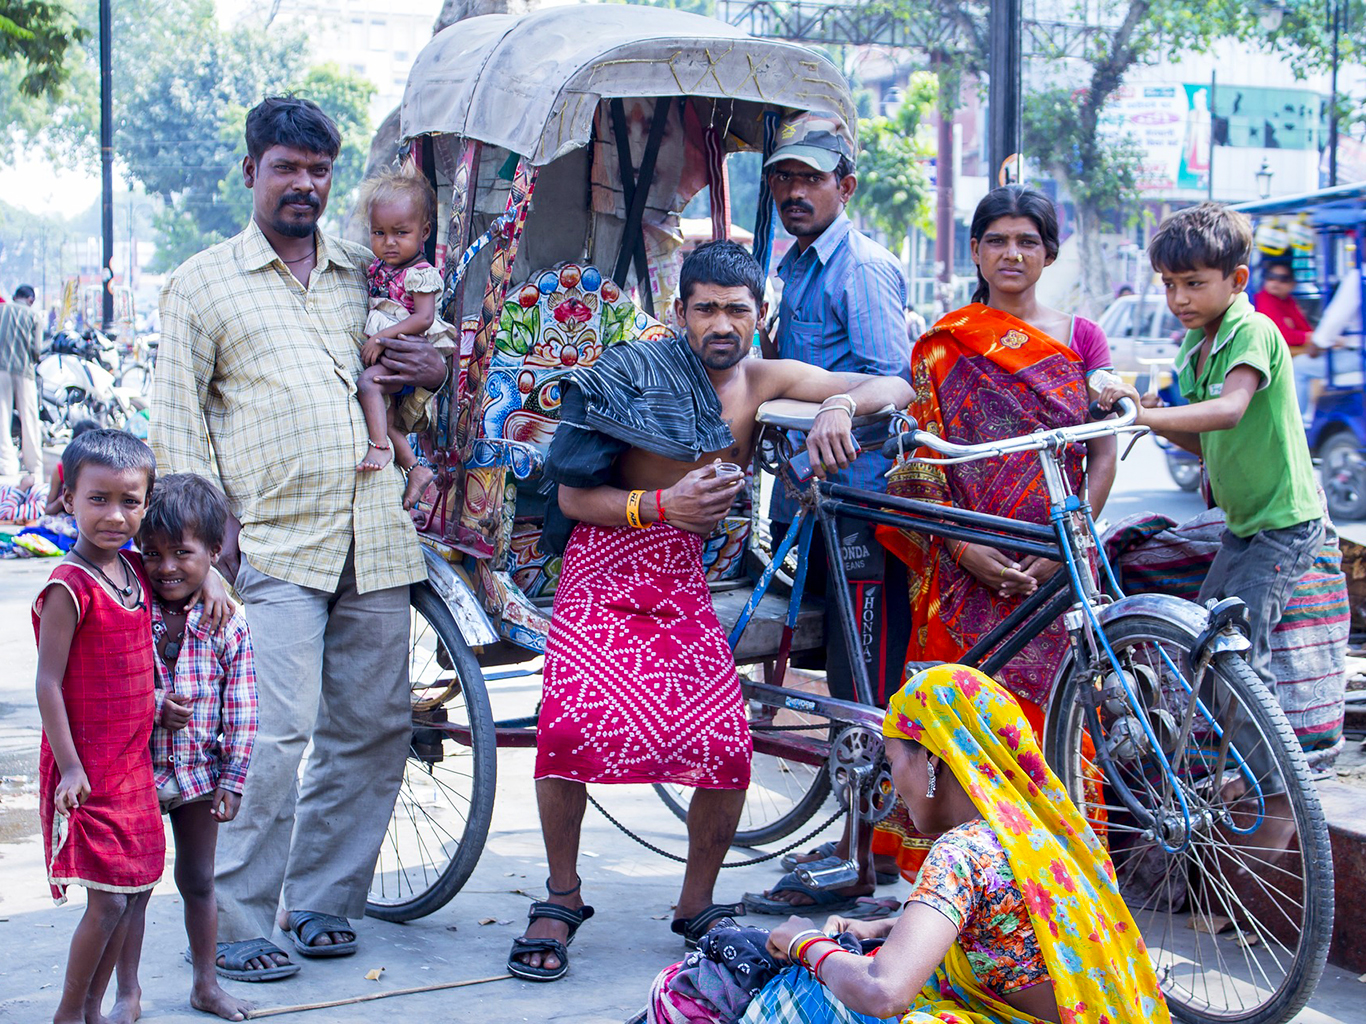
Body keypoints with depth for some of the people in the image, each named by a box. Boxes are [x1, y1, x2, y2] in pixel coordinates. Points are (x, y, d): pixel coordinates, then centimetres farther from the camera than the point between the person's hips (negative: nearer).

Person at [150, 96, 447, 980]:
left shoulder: (365, 275, 17)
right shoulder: (202, 283, 8)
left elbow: (417, 360, 29)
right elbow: (177, 414, 5)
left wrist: (437, 372, 4)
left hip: (374, 538, 5)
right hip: (273, 543, -4)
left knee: (376, 726, 6)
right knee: (276, 734, -14)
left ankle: (318, 900, 20)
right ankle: (235, 925, -4)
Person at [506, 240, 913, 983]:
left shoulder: (763, 379, 3)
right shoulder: (635, 375, -5)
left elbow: (891, 388, -2)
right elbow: (573, 496, -8)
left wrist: (840, 405, -24)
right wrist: (662, 506, -24)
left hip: (682, 585, 3)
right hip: (603, 567, -3)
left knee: (728, 749, -12)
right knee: (569, 725, -22)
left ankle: (697, 905, 12)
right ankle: (561, 898, -1)